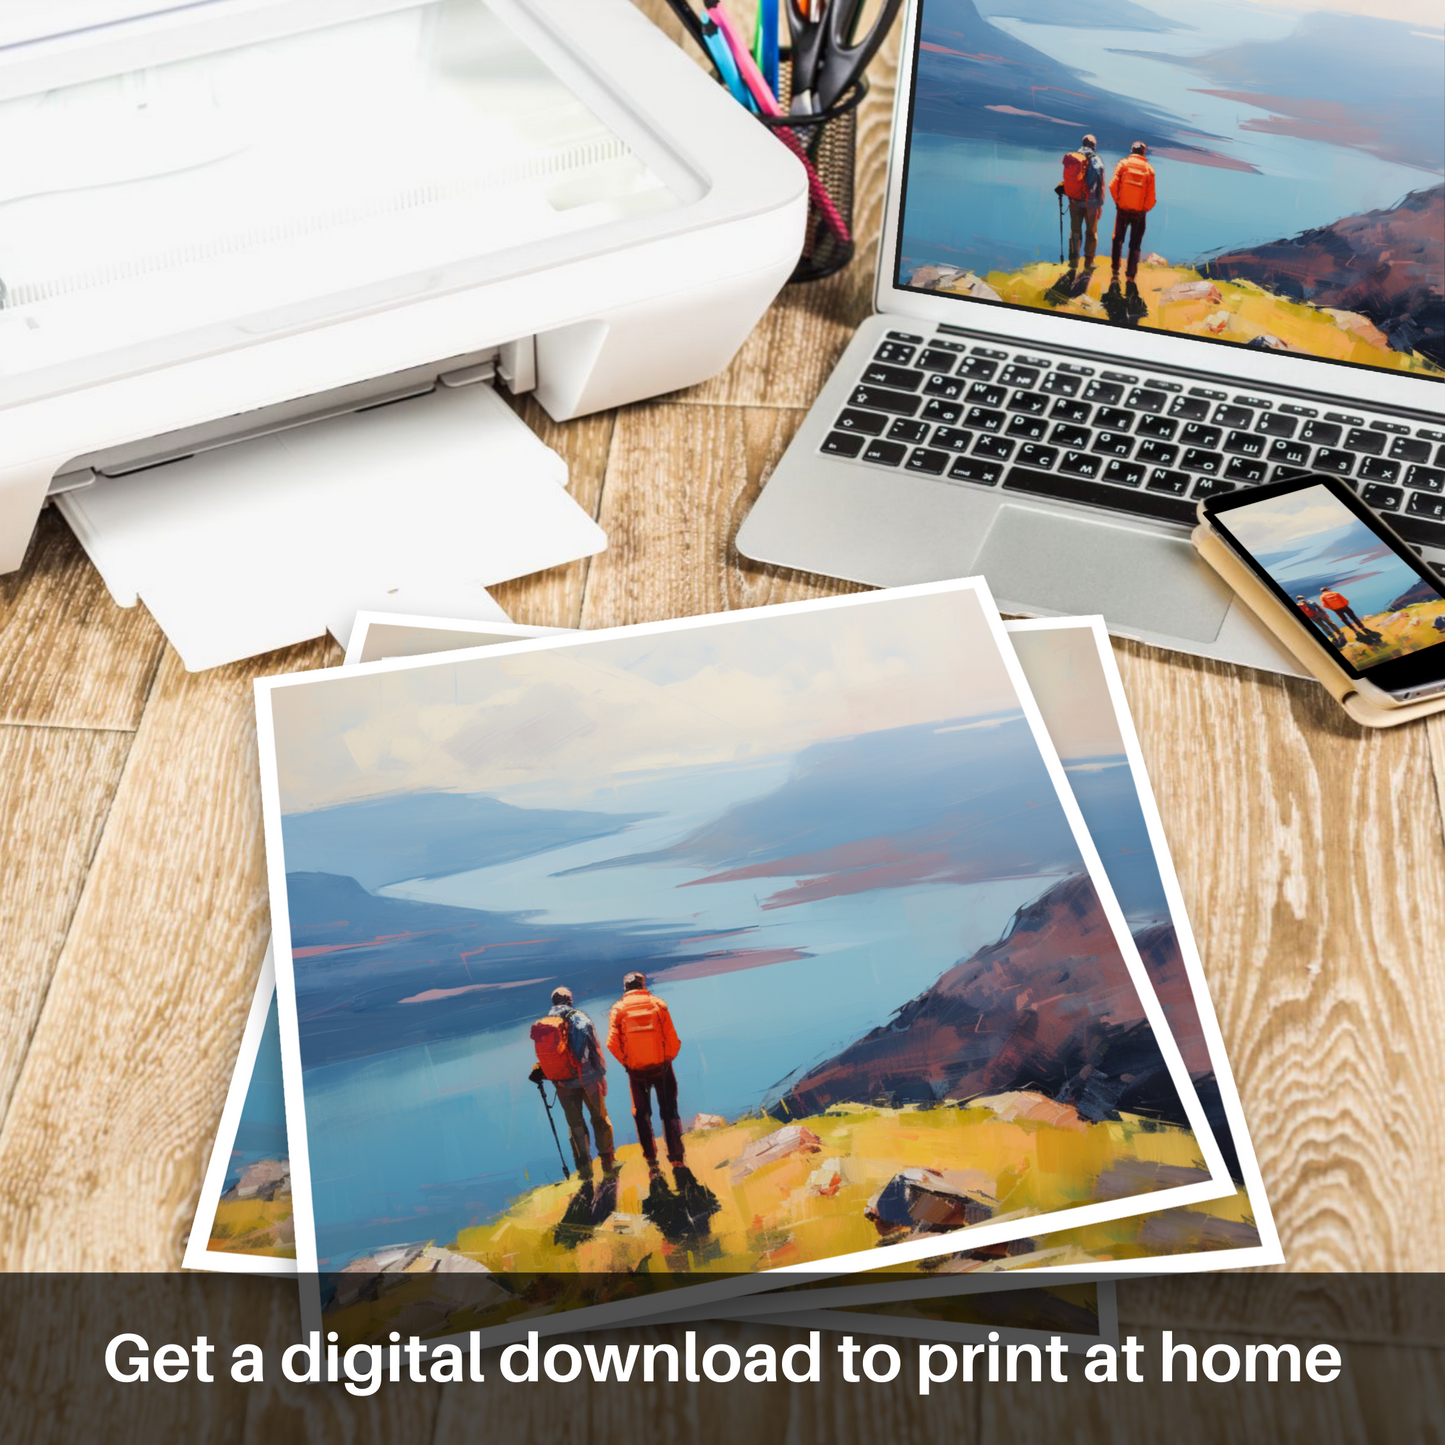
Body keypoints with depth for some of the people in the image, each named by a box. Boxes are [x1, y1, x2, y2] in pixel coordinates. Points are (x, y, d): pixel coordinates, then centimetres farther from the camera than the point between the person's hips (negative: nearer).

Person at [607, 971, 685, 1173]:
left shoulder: (618, 1009, -4)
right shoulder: (657, 1003, -4)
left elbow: (612, 1043, -12)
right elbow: (672, 1039, -8)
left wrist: (626, 1062, 1)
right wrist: (668, 1058, 7)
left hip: (636, 1071, 0)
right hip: (661, 1066, 0)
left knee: (642, 1114, 13)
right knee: (669, 1111, 9)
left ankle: (651, 1159, 11)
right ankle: (676, 1157, 4)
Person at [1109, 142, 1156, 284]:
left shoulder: (1123, 164, -6)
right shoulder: (1149, 169, -6)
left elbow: (1112, 186, -11)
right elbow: (1151, 196, -8)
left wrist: (1117, 201, 5)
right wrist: (1145, 209, 8)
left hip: (1122, 209, 0)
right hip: (1139, 213, 0)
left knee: (1118, 240, 16)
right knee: (1135, 244, 9)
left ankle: (1115, 272, 14)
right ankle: (1130, 276, 5)